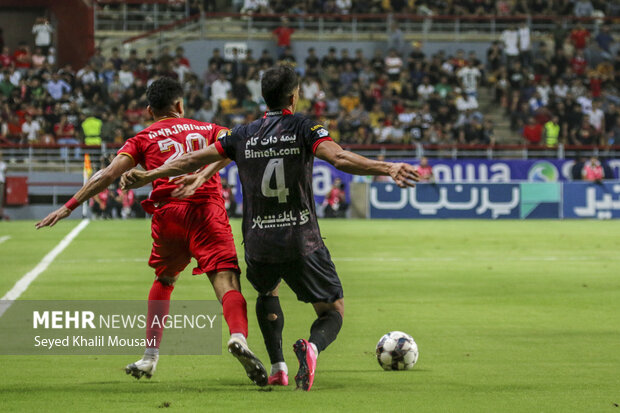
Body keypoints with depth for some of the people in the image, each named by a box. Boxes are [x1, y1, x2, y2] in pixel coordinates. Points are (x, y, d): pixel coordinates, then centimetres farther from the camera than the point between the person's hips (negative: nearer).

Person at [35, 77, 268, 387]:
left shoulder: (144, 139, 18)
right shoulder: (207, 129, 22)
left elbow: (109, 174, 7)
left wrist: (69, 207, 8)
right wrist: (201, 176, -13)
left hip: (168, 212, 1)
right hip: (208, 208, -1)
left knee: (163, 280, 24)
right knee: (226, 282, -11)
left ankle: (150, 356, 23)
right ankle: (238, 336, -40)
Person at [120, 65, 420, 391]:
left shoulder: (243, 136, 7)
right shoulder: (304, 128, -3)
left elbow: (192, 160, 10)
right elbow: (338, 158, -21)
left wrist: (146, 176, 22)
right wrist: (386, 169, -30)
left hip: (258, 244, 3)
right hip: (302, 242, -3)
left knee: (267, 292, 35)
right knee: (332, 312, 9)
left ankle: (277, 367, 21)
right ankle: (312, 348, -27)